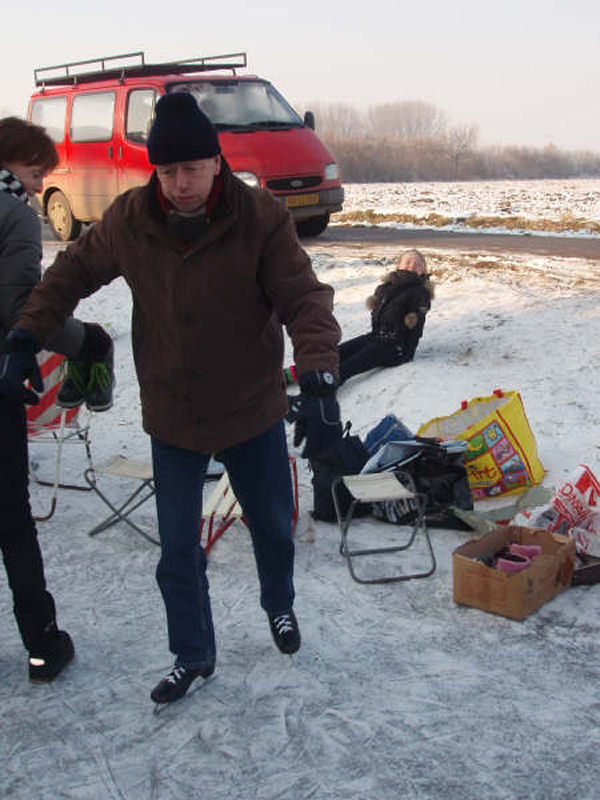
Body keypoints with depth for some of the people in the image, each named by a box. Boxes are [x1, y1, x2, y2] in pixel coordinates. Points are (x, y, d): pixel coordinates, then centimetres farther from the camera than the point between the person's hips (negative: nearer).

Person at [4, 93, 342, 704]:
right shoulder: (128, 220, -11)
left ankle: (279, 604, 52)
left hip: (253, 412, -1)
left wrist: (318, 380, -38)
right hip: (171, 420, 1)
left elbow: (304, 298, -23)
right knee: (177, 551, 9)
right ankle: (193, 657, 32)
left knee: (272, 527, 20)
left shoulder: (261, 217, -18)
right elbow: (71, 273, 5)